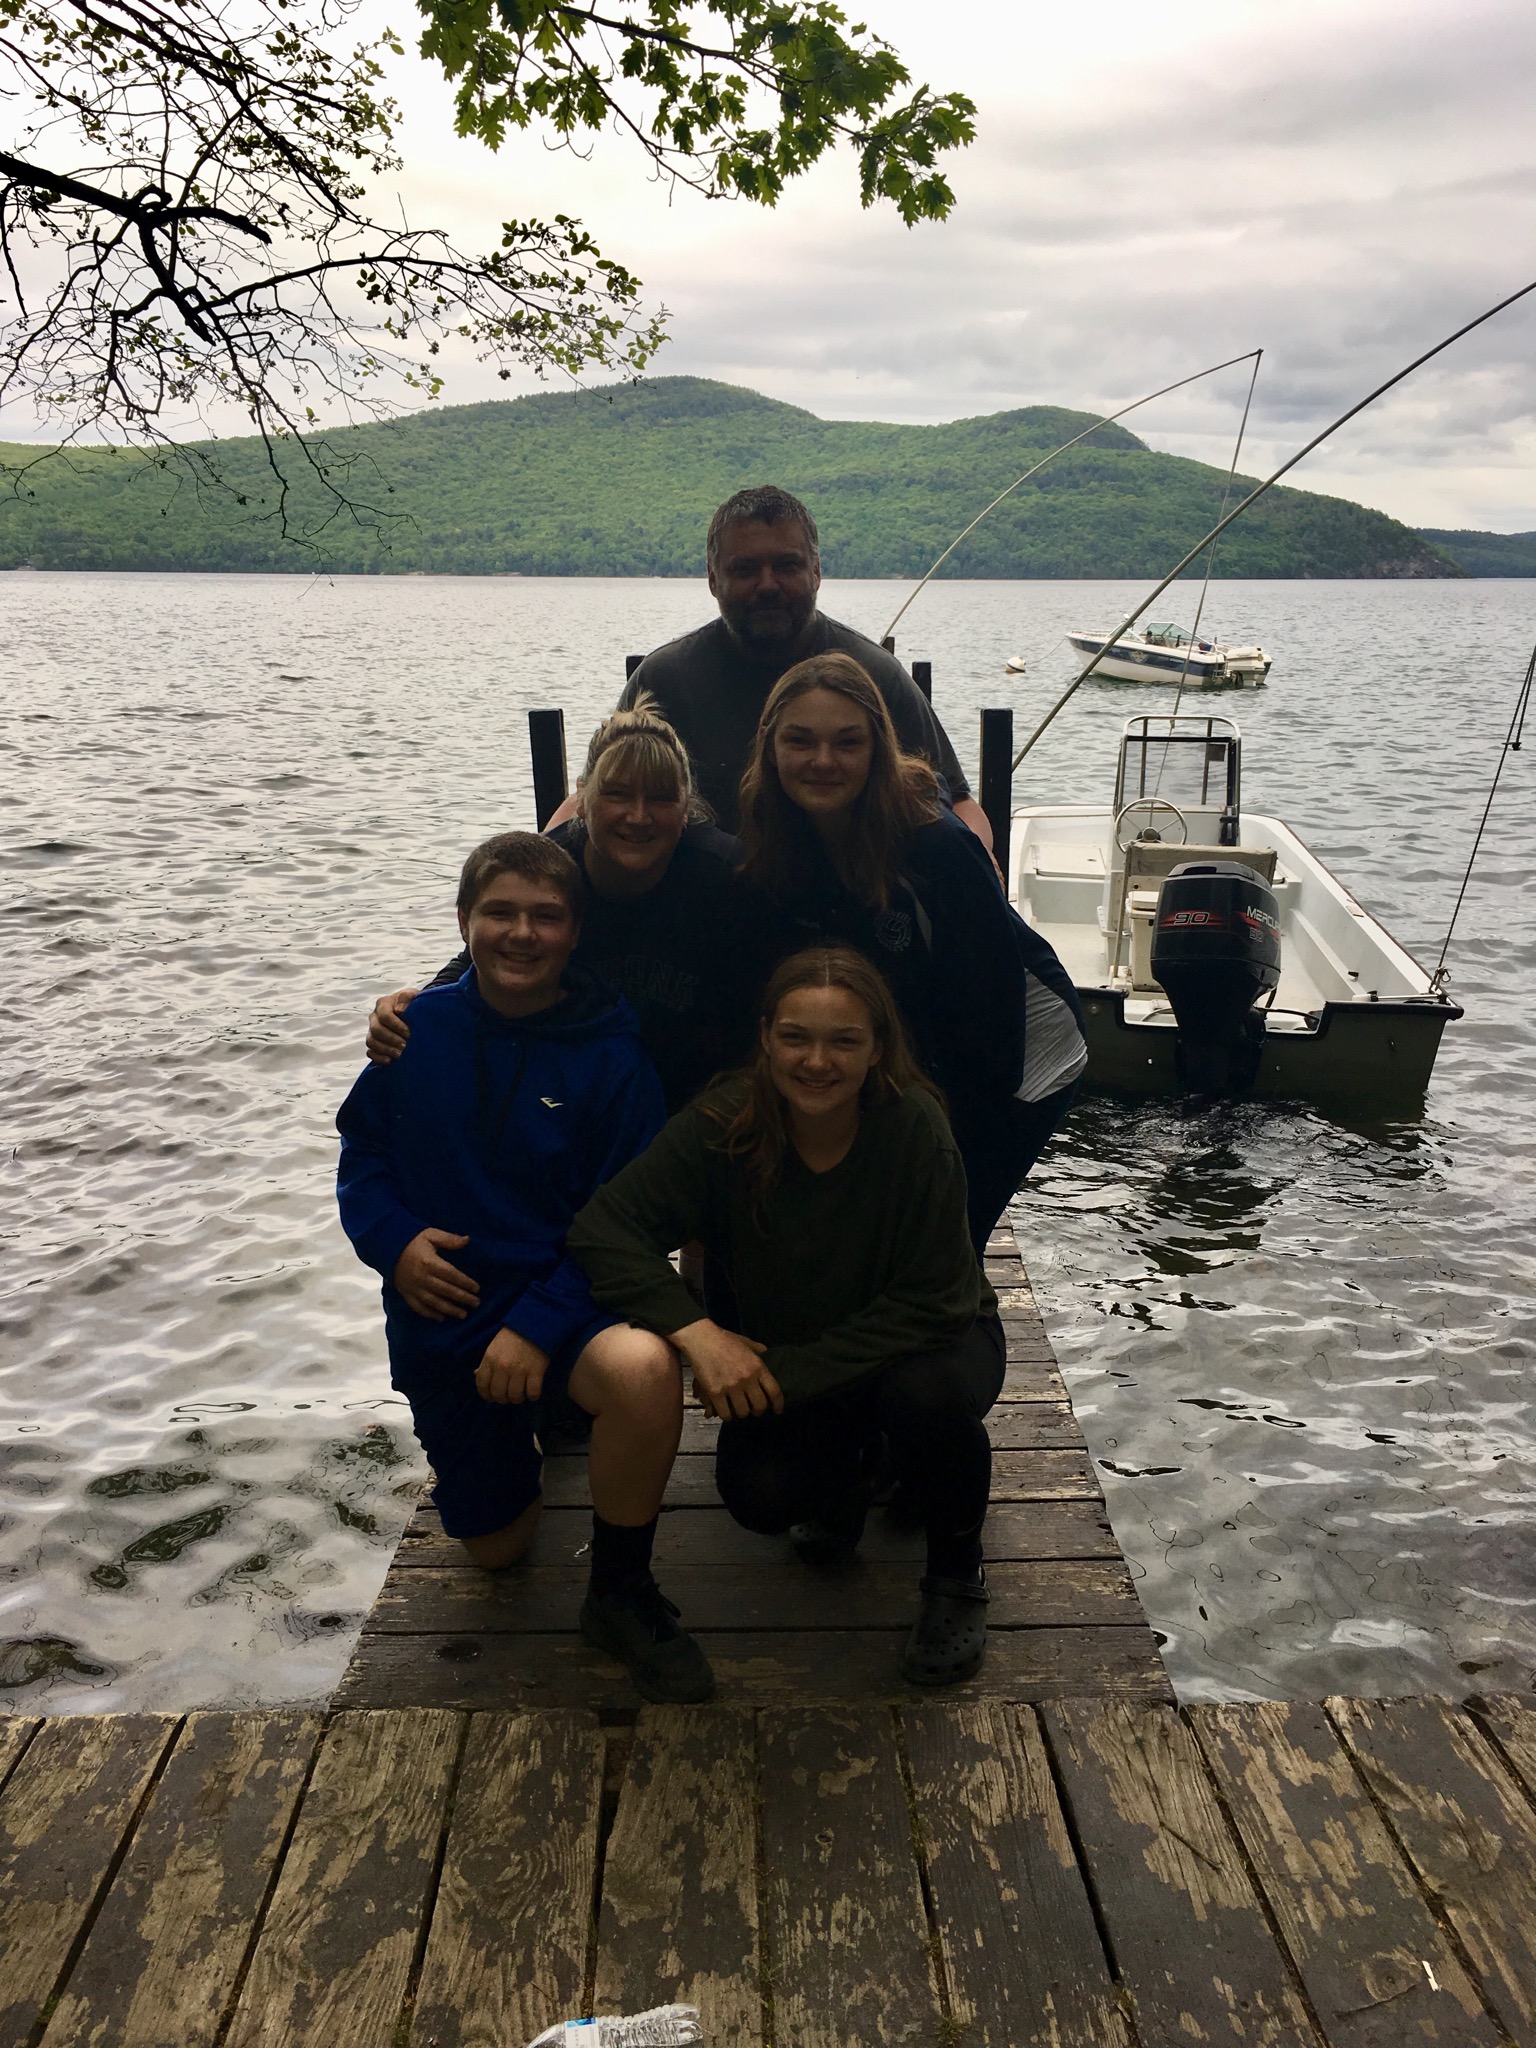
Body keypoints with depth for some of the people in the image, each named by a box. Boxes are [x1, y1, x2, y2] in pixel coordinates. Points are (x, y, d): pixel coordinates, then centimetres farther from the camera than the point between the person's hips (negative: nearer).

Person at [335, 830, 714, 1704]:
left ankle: (622, 1591, -13)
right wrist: (391, 1238, -12)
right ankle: (520, 1432, 49)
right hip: (440, 1316, 3)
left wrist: (538, 1322, -24)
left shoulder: (611, 1057, -13)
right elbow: (362, 1147, 7)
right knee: (498, 1547, 14)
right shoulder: (420, 1027, -5)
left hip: (566, 1299, -3)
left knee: (645, 1369, -39)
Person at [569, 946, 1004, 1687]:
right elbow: (604, 1226, -23)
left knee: (925, 1394, -36)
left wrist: (788, 1374, -30)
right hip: (784, 1358, 2)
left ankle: (957, 1574, -3)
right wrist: (696, 1332, -36)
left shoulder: (914, 1126, -27)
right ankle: (849, 1471, 15)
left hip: (926, 1341, -2)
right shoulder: (724, 1124, -21)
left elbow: (933, 1303, -26)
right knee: (756, 1492, -24)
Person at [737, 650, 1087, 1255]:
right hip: (905, 1063, 5)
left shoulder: (937, 846, -30)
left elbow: (991, 989, -23)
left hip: (1018, 1059, -5)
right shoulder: (775, 843, -13)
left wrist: (950, 1128, -16)